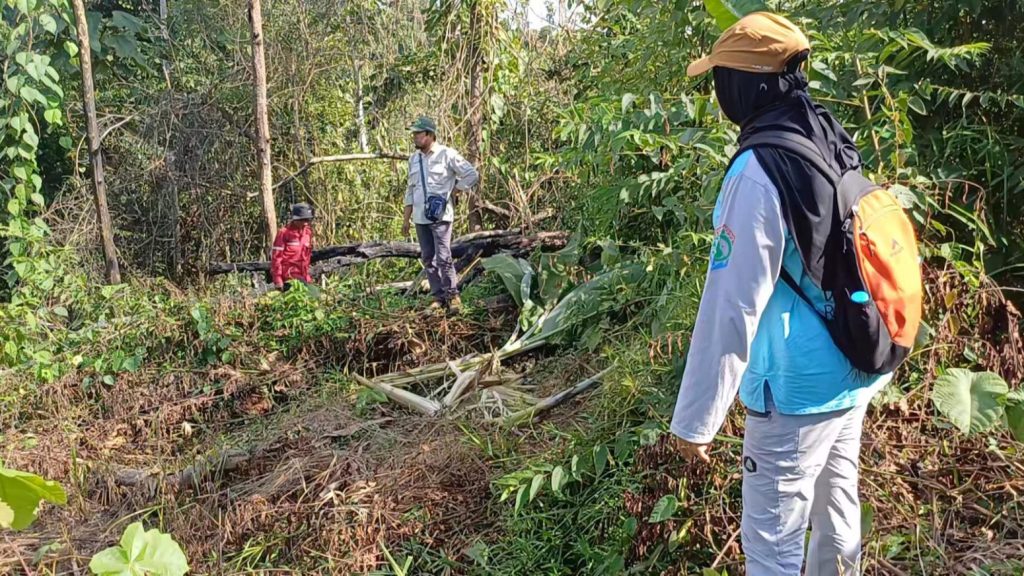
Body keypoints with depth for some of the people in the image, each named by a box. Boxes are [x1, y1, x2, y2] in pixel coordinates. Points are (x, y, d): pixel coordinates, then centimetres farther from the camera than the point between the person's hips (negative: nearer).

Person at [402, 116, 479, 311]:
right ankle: (439, 297, 15)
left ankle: (452, 295, 3)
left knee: (443, 258, -9)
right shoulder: (414, 158, 13)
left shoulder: (447, 154, -6)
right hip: (420, 217, 6)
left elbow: (472, 175, -5)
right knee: (428, 259, 7)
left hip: (440, 215, -6)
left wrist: (452, 190, -3)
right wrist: (405, 219, 15)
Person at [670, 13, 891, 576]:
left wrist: (695, 419, -18)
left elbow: (731, 307, -24)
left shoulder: (759, 172, -22)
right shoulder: (837, 146, 3)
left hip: (798, 388, -8)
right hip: (854, 372, 8)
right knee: (836, 503, 24)